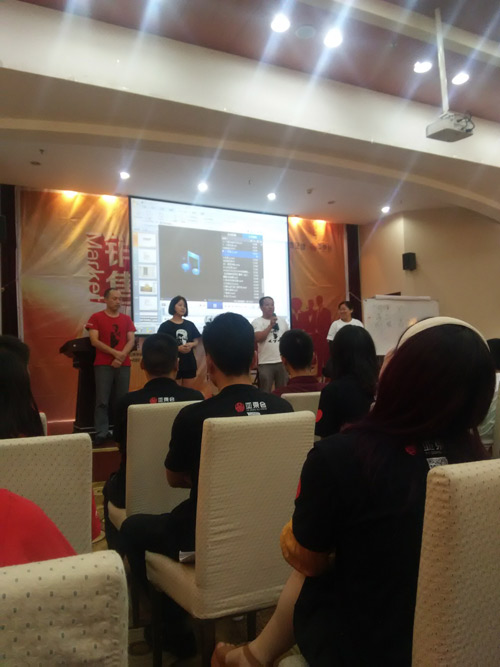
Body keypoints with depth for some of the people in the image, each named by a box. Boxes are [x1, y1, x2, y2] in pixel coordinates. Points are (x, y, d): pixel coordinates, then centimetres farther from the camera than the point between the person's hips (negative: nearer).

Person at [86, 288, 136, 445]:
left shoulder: (126, 319, 13)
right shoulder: (96, 317, 3)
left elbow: (131, 340, 5)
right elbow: (94, 341, -6)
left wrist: (121, 356, -11)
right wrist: (115, 353, -14)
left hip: (123, 365, 3)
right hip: (103, 364, -3)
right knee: (102, 400, -6)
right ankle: (102, 433, -2)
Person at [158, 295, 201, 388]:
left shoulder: (190, 325, 9)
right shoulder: (165, 326, -4)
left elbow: (196, 341, 13)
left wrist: (191, 345, -10)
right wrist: (177, 348, -20)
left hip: (189, 362, 4)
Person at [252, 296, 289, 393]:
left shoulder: (282, 321, 12)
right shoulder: (257, 322, -3)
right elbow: (258, 338, -17)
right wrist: (271, 325, -15)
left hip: (282, 361, 4)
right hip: (266, 363, -4)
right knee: (265, 392, 1)